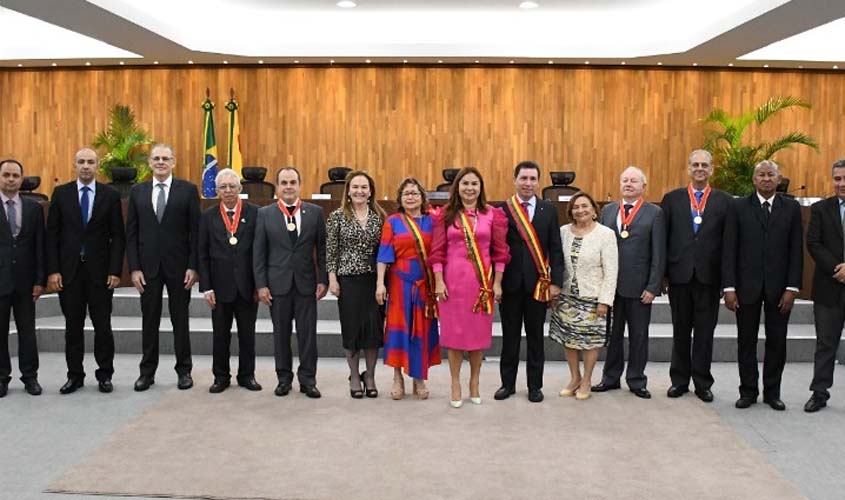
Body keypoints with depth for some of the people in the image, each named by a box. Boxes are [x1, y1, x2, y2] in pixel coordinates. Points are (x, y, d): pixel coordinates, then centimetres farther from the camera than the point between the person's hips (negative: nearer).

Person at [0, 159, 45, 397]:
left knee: (27, 331, 7)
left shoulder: (33, 207, 6)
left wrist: (40, 279, -1)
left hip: (24, 279, 1)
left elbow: (40, 246, 4)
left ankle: (30, 377, 17)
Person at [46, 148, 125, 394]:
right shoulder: (61, 193, 4)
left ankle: (105, 374, 16)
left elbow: (118, 235, 0)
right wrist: (53, 270, -4)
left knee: (103, 325, 5)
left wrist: (115, 270, -7)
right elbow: (52, 234, 3)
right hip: (68, 270, 1)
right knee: (73, 326, 8)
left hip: (100, 270, -1)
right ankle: (75, 375, 18)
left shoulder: (110, 195, 1)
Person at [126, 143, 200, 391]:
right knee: (149, 320, 9)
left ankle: (184, 370, 18)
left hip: (178, 266, -2)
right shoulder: (137, 191, 7)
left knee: (180, 320, 7)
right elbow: (131, 233, 5)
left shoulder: (188, 190, -1)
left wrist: (193, 267, -9)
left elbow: (196, 231, -3)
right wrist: (134, 268, -2)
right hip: (148, 267, 2)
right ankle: (147, 371, 20)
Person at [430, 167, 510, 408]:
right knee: (454, 331, 5)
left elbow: (500, 252, 3)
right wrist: (438, 281, -7)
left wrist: (497, 283, -1)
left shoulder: (493, 214, 3)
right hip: (453, 280, -1)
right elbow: (437, 251, 0)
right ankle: (455, 384, 16)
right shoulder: (446, 214, 2)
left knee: (478, 332, 8)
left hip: (482, 280, 1)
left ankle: (474, 382, 23)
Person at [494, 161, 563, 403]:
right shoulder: (502, 209, 0)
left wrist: (556, 282, -4)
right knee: (510, 336, 9)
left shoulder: (549, 209, 4)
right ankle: (508, 383, 22)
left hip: (539, 282, 1)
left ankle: (535, 385, 20)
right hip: (510, 282, -1)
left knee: (536, 336, 9)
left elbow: (555, 249, 3)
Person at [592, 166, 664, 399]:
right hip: (610, 284, 3)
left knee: (638, 336, 8)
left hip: (639, 286, -3)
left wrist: (653, 287, -10)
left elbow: (659, 254, -4)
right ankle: (611, 378, 23)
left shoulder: (654, 213, -1)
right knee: (612, 334, 11)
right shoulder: (608, 210, 9)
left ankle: (636, 381, 20)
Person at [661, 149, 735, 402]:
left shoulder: (724, 201, 4)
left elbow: (728, 242, 1)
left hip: (709, 276, 0)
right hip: (679, 275, 1)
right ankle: (679, 380, 21)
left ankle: (702, 383, 18)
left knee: (705, 331, 6)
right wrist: (660, 274, -2)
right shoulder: (672, 199, 5)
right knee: (680, 331, 10)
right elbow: (663, 238, 3)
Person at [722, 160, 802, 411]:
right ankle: (748, 392, 17)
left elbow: (796, 250, 2)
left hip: (779, 287, 1)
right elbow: (730, 249, -2)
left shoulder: (791, 208, 5)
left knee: (777, 342, 7)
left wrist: (792, 287, -5)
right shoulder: (739, 207, 1)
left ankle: (772, 392, 20)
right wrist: (729, 287, -8)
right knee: (746, 341, 7)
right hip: (747, 286, -1)